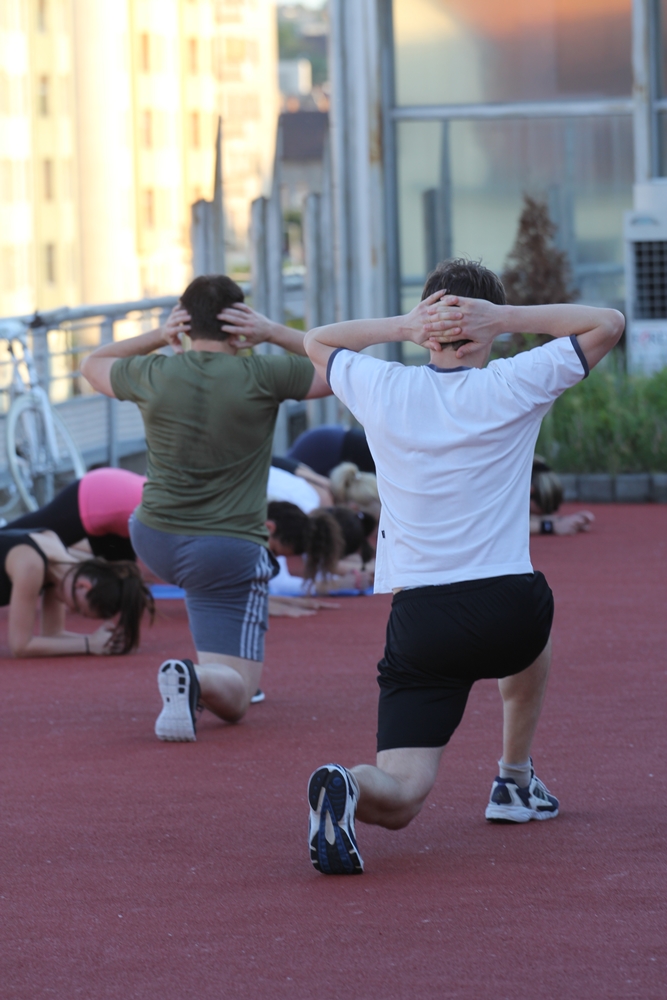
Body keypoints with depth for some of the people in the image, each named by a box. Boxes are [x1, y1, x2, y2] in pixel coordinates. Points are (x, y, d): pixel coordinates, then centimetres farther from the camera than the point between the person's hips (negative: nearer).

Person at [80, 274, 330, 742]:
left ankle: (202, 666, 33)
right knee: (234, 698, -2)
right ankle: (196, 679, -35)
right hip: (229, 554, -4)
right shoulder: (261, 376, -11)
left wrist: (156, 337, 12)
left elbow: (93, 364, 21)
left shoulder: (155, 374, -3)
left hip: (154, 541, 5)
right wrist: (275, 333, 1)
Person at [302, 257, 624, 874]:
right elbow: (608, 324, 8)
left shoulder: (385, 391, 2)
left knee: (398, 800, -2)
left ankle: (347, 787, -36)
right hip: (507, 611, 0)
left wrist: (404, 327, 10)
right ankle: (516, 783, 38)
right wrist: (504, 318, 2)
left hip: (418, 621, 0)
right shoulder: (513, 388, -4)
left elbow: (317, 341, 24)